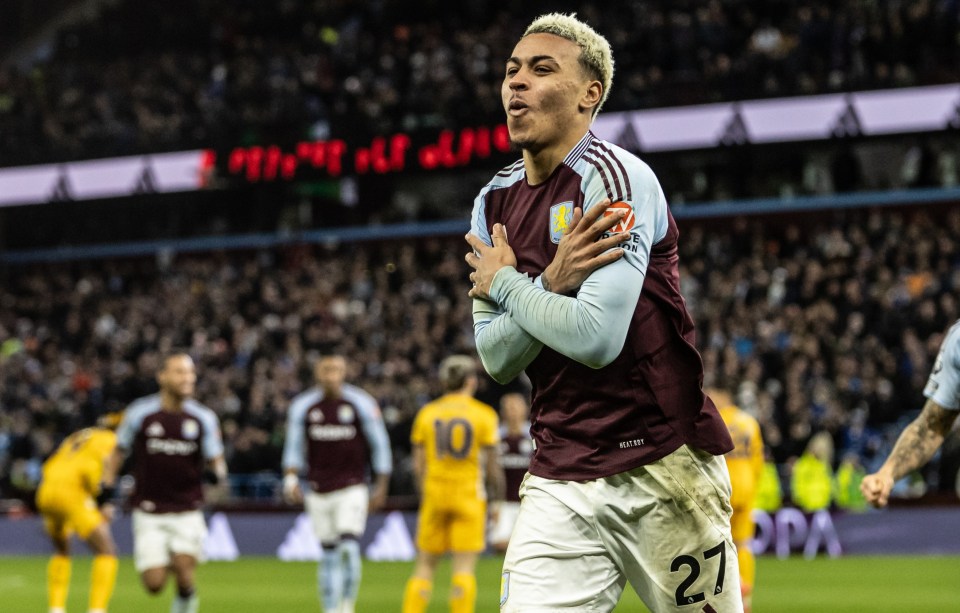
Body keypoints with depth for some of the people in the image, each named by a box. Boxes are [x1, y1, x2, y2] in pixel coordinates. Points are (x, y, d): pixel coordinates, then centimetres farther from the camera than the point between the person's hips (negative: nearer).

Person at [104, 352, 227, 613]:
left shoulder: (204, 419, -1)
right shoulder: (140, 413, -4)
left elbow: (215, 459, 5)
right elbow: (120, 450, 10)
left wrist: (217, 473, -18)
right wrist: (106, 486, 5)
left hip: (187, 511, 0)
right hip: (149, 512, 0)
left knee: (184, 569, -19)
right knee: (154, 584, -7)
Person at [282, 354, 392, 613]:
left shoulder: (361, 404, -5)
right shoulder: (302, 406, 1)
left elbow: (379, 446, 2)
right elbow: (294, 448, 8)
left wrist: (381, 488, 2)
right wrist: (291, 478, -7)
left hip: (352, 488, -2)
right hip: (318, 492, 2)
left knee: (349, 550, -16)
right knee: (329, 555, 5)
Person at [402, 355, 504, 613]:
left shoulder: (427, 414, 4)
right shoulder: (484, 415, -2)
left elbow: (418, 464, 4)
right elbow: (493, 465, -3)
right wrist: (497, 500, 7)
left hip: (435, 494, 2)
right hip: (469, 495, -2)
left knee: (425, 565, 9)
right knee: (464, 567, -1)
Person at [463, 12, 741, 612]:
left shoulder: (615, 178, -11)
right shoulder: (494, 203, 11)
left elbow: (596, 339, -22)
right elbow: (498, 359, 4)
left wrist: (504, 286, -7)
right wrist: (551, 284, -13)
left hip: (663, 467, -6)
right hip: (560, 481, 6)